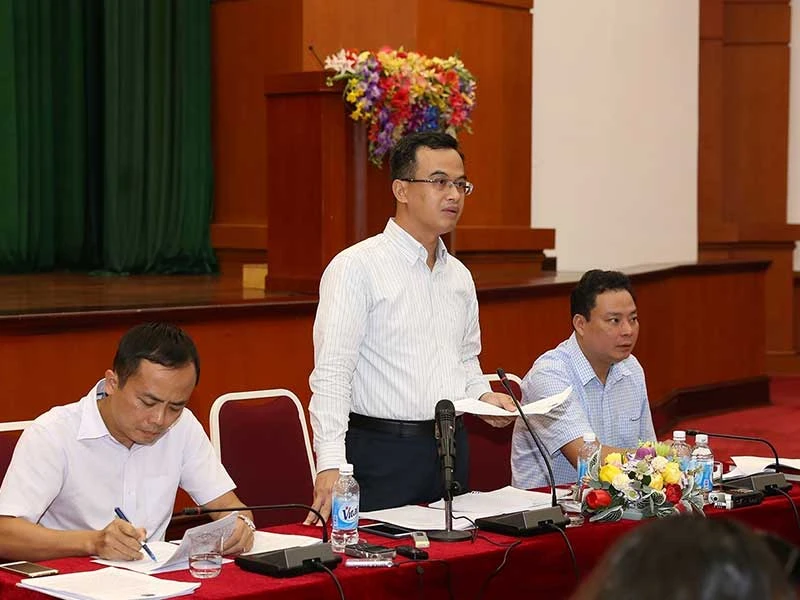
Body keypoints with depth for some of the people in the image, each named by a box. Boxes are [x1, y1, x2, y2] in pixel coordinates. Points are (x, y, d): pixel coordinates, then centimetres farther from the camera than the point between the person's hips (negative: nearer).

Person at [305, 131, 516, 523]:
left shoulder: (459, 276, 14)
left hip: (451, 447, 7)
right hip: (381, 453, -7)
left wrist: (482, 396, 6)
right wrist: (330, 464, -25)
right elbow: (332, 373, -16)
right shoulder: (356, 267, -10)